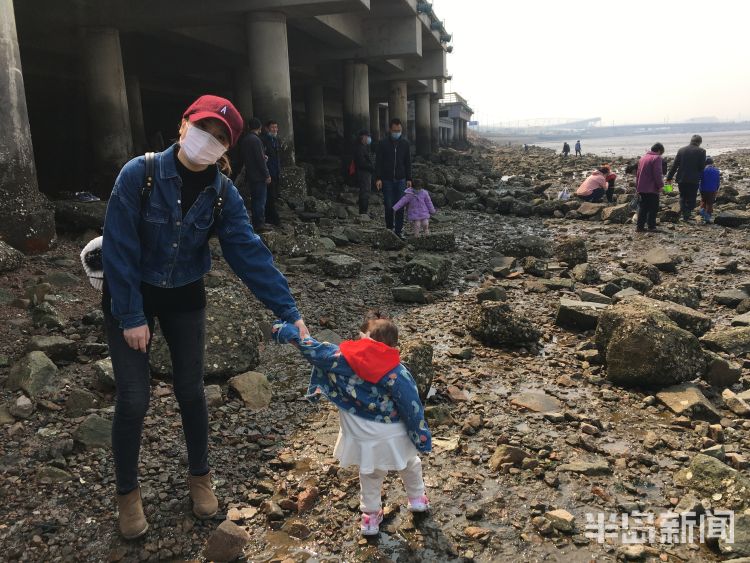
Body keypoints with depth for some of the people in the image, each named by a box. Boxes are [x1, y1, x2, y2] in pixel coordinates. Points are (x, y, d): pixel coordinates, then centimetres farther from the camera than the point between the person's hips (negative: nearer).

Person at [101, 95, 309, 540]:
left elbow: (251, 253, -18)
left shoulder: (223, 194, -13)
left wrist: (289, 312, -25)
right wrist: (132, 316, -21)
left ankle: (200, 477, 33)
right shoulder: (139, 174, -22)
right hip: (129, 296, -2)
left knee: (191, 391, 10)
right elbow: (119, 248, -20)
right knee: (134, 400, 1)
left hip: (185, 298, 3)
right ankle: (128, 492, 25)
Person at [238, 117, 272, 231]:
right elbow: (260, 159, -18)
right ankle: (260, 224, -6)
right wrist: (267, 175, -13)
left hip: (250, 175, 8)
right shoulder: (255, 139, -15)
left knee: (254, 199, 13)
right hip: (259, 176, -8)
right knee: (261, 199, -5)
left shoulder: (243, 140, 12)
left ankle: (256, 224, 16)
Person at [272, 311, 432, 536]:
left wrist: (289, 334, 7)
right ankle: (417, 499, 49)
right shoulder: (398, 373, -19)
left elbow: (315, 350, -7)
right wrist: (422, 438, -3)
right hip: (393, 436, -1)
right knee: (410, 465, 29)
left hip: (363, 437, 1)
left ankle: (371, 516, 39)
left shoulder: (344, 358, -17)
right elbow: (412, 407, -15)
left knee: (371, 476, 26)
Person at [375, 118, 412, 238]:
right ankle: (389, 228, 16)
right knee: (389, 206, -1)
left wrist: (409, 179, 4)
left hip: (401, 180, 2)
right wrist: (378, 178, -10)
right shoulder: (383, 143, -1)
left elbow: (408, 163, 10)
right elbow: (378, 162, -2)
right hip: (387, 180, -2)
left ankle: (398, 231, 4)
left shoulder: (405, 144, 6)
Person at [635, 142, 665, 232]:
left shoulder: (643, 157, 14)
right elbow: (658, 173, -17)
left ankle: (640, 226, 9)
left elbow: (638, 173, 18)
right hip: (652, 188, -7)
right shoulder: (656, 158, -10)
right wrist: (660, 185, -10)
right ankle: (651, 227, 0)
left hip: (641, 188, 7)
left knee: (642, 207, 11)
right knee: (653, 208, 0)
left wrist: (637, 186, 22)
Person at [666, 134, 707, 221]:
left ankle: (684, 215, 8)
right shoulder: (701, 151, -5)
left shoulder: (681, 150, 3)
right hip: (694, 179, -3)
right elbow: (702, 167, -7)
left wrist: (669, 177, 9)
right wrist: (700, 177, 9)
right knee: (691, 198, 8)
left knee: (683, 197, 15)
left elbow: (674, 165, 4)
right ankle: (688, 215, 2)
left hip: (681, 178, 3)